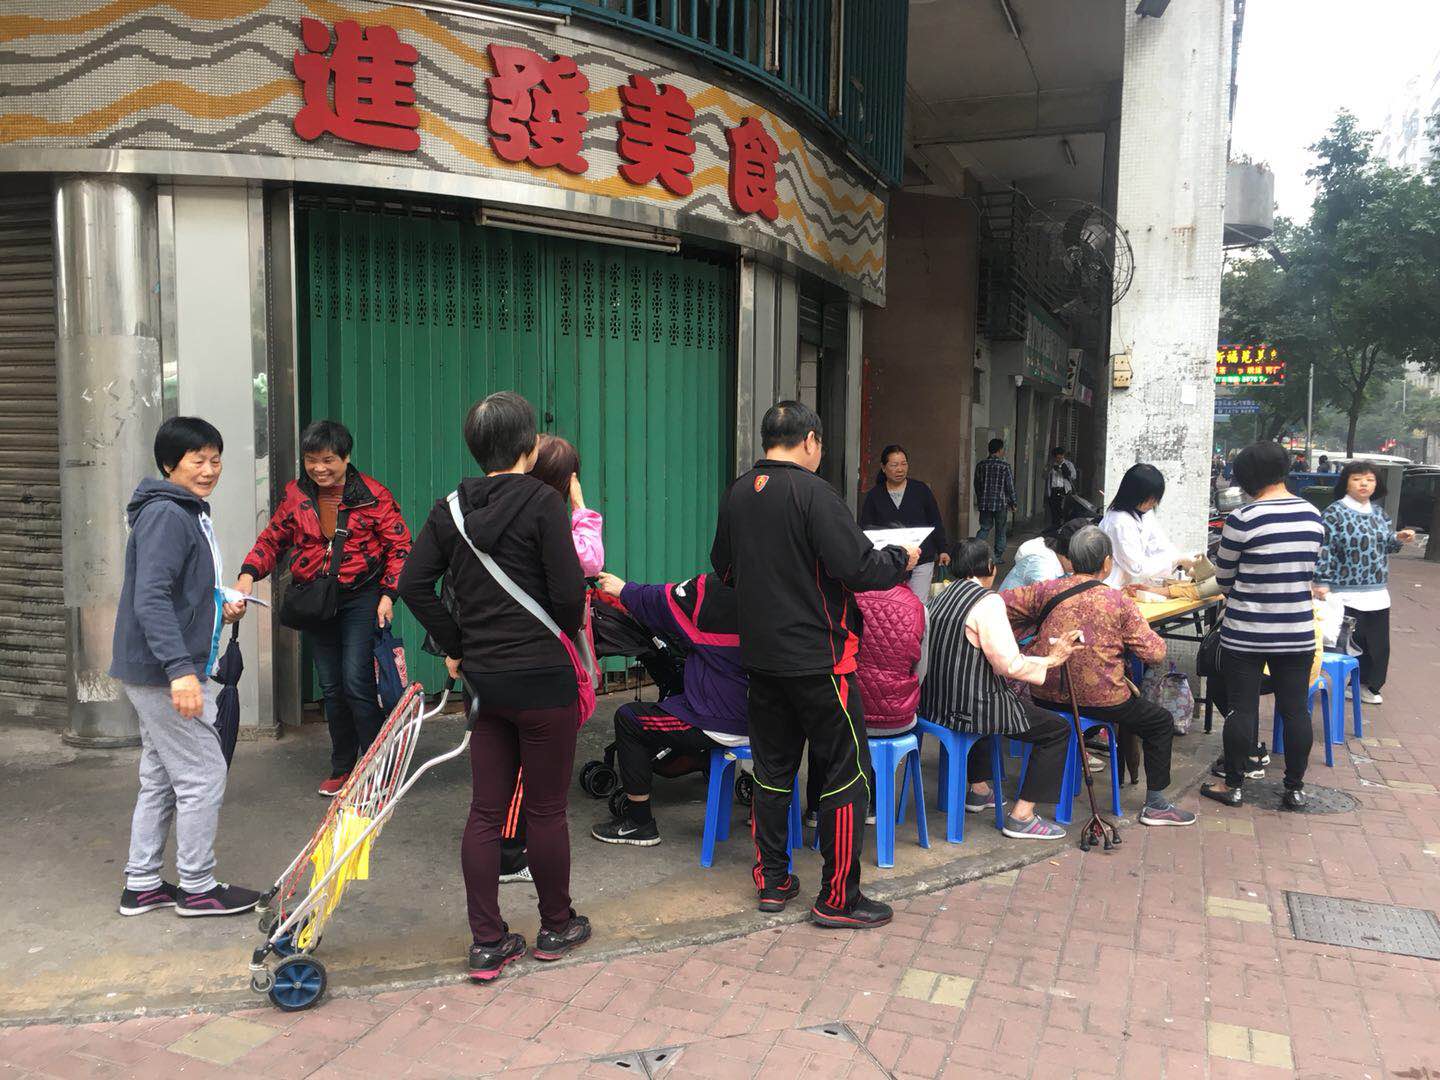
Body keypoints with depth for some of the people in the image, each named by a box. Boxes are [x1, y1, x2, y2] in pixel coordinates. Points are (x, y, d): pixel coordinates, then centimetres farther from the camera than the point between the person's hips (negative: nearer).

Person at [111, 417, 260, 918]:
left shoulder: (190, 513, 15)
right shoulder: (165, 515, -17)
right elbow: (150, 598, -26)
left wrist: (220, 608, 10)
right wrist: (180, 669, -32)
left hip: (166, 671, 10)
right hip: (165, 672, -10)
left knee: (161, 779, 16)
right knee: (203, 777, -2)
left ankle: (141, 885, 26)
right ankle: (197, 887, 11)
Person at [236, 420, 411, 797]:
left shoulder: (372, 495, -6)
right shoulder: (295, 495, 5)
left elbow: (399, 546, -4)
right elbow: (272, 539, 12)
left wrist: (388, 594, -13)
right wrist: (249, 574, -6)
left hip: (360, 599, -4)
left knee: (356, 681, -12)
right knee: (331, 687, 9)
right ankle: (342, 768, 22)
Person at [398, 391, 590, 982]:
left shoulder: (451, 508, 5)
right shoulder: (542, 502, -13)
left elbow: (414, 584, 2)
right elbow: (569, 592, -17)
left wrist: (455, 646, 9)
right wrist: (565, 632, 4)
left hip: (483, 677, 5)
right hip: (542, 676, -5)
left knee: (485, 810, 11)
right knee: (546, 809, 10)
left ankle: (488, 943, 17)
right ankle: (556, 926, 27)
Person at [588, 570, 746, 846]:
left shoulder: (710, 589, -19)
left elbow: (660, 603, -3)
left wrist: (623, 589, 16)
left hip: (722, 726, -8)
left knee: (628, 718, 10)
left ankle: (639, 823, 16)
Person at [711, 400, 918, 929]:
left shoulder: (737, 493, 5)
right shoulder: (812, 492, -15)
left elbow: (722, 567, 18)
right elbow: (858, 567, -20)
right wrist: (902, 560, -2)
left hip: (760, 656, 7)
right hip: (815, 656, -7)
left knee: (772, 768, 16)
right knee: (847, 772, 4)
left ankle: (772, 881, 25)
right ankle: (837, 898, 9)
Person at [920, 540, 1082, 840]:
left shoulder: (944, 596, 9)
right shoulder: (988, 601, -16)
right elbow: (1009, 665, -20)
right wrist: (1049, 660, -5)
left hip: (934, 701, 9)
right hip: (967, 708, -9)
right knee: (1058, 729, 5)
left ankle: (980, 790, 44)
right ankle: (1022, 816, 6)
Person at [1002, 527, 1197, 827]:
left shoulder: (1048, 590, -3)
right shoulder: (1119, 602, -12)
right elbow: (1155, 653, -10)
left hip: (1047, 697, 5)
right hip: (1100, 700, -5)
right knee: (1162, 722, 17)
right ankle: (1155, 805, 19)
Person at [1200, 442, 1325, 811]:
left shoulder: (1243, 519, -15)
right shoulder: (1313, 516, 1)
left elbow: (1224, 577, -3)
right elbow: (1308, 570, 13)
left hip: (1246, 633, -5)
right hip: (1298, 632, 5)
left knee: (1241, 708, 5)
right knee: (1296, 710, 11)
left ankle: (1233, 785, 15)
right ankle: (1295, 788, 22)